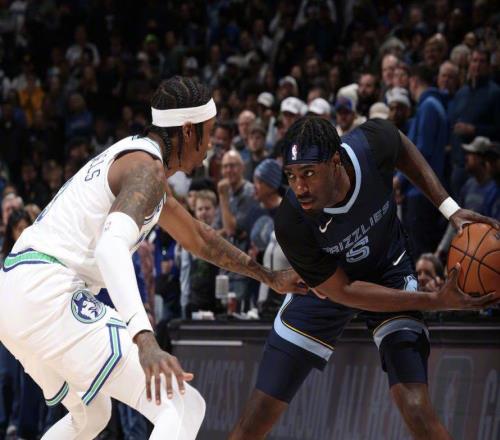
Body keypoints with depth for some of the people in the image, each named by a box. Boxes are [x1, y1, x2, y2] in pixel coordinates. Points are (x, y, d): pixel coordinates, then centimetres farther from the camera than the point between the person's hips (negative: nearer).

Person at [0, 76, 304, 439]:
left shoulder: (132, 156, 22)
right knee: (183, 408, -13)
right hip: (50, 296, -11)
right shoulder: (147, 167, -10)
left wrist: (270, 277, 45)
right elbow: (111, 245, -29)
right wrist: (145, 340, -42)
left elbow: (196, 237, 37)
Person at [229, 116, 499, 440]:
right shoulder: (292, 224, -36)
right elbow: (343, 292, -25)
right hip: (326, 285, -1)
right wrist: (438, 301, -31)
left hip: (389, 272, 1)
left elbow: (403, 148, -4)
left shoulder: (372, 144, -32)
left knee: (417, 409, -19)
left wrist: (450, 208, -14)